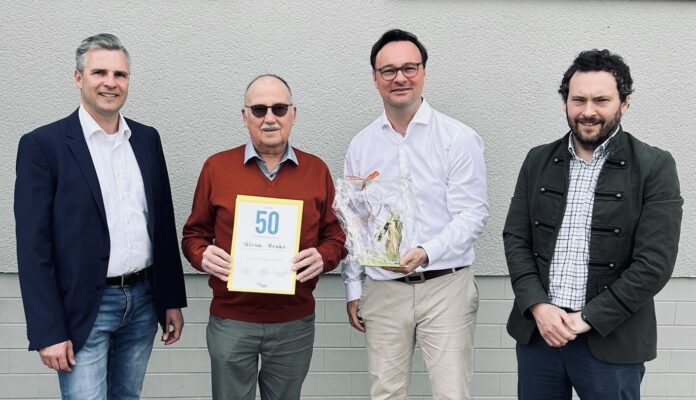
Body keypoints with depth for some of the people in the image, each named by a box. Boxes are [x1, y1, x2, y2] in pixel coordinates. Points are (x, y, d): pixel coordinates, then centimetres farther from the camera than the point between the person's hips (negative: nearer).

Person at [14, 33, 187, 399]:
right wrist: (48, 331, -13)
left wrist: (172, 299, 9)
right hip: (84, 310, -5)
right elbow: (33, 247, -10)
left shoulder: (147, 139, 6)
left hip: (144, 301, 5)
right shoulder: (42, 144, -9)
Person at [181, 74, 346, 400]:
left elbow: (335, 236, 7)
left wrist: (323, 257, -14)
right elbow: (194, 234, 7)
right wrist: (202, 255, -14)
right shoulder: (216, 167, 0)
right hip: (230, 321, -1)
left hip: (295, 323, 1)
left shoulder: (316, 170, 3)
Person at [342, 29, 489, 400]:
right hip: (382, 289, 3)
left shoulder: (459, 138, -6)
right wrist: (353, 288, 10)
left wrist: (426, 253, -24)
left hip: (445, 286, -3)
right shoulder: (360, 145, 6)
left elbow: (472, 214, -9)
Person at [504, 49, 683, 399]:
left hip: (611, 340, -3)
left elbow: (654, 263, -11)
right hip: (537, 330, 3)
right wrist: (538, 306, -10)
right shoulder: (538, 160, 5)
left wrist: (587, 318, -13)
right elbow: (515, 239, 3)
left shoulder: (654, 167, -5)